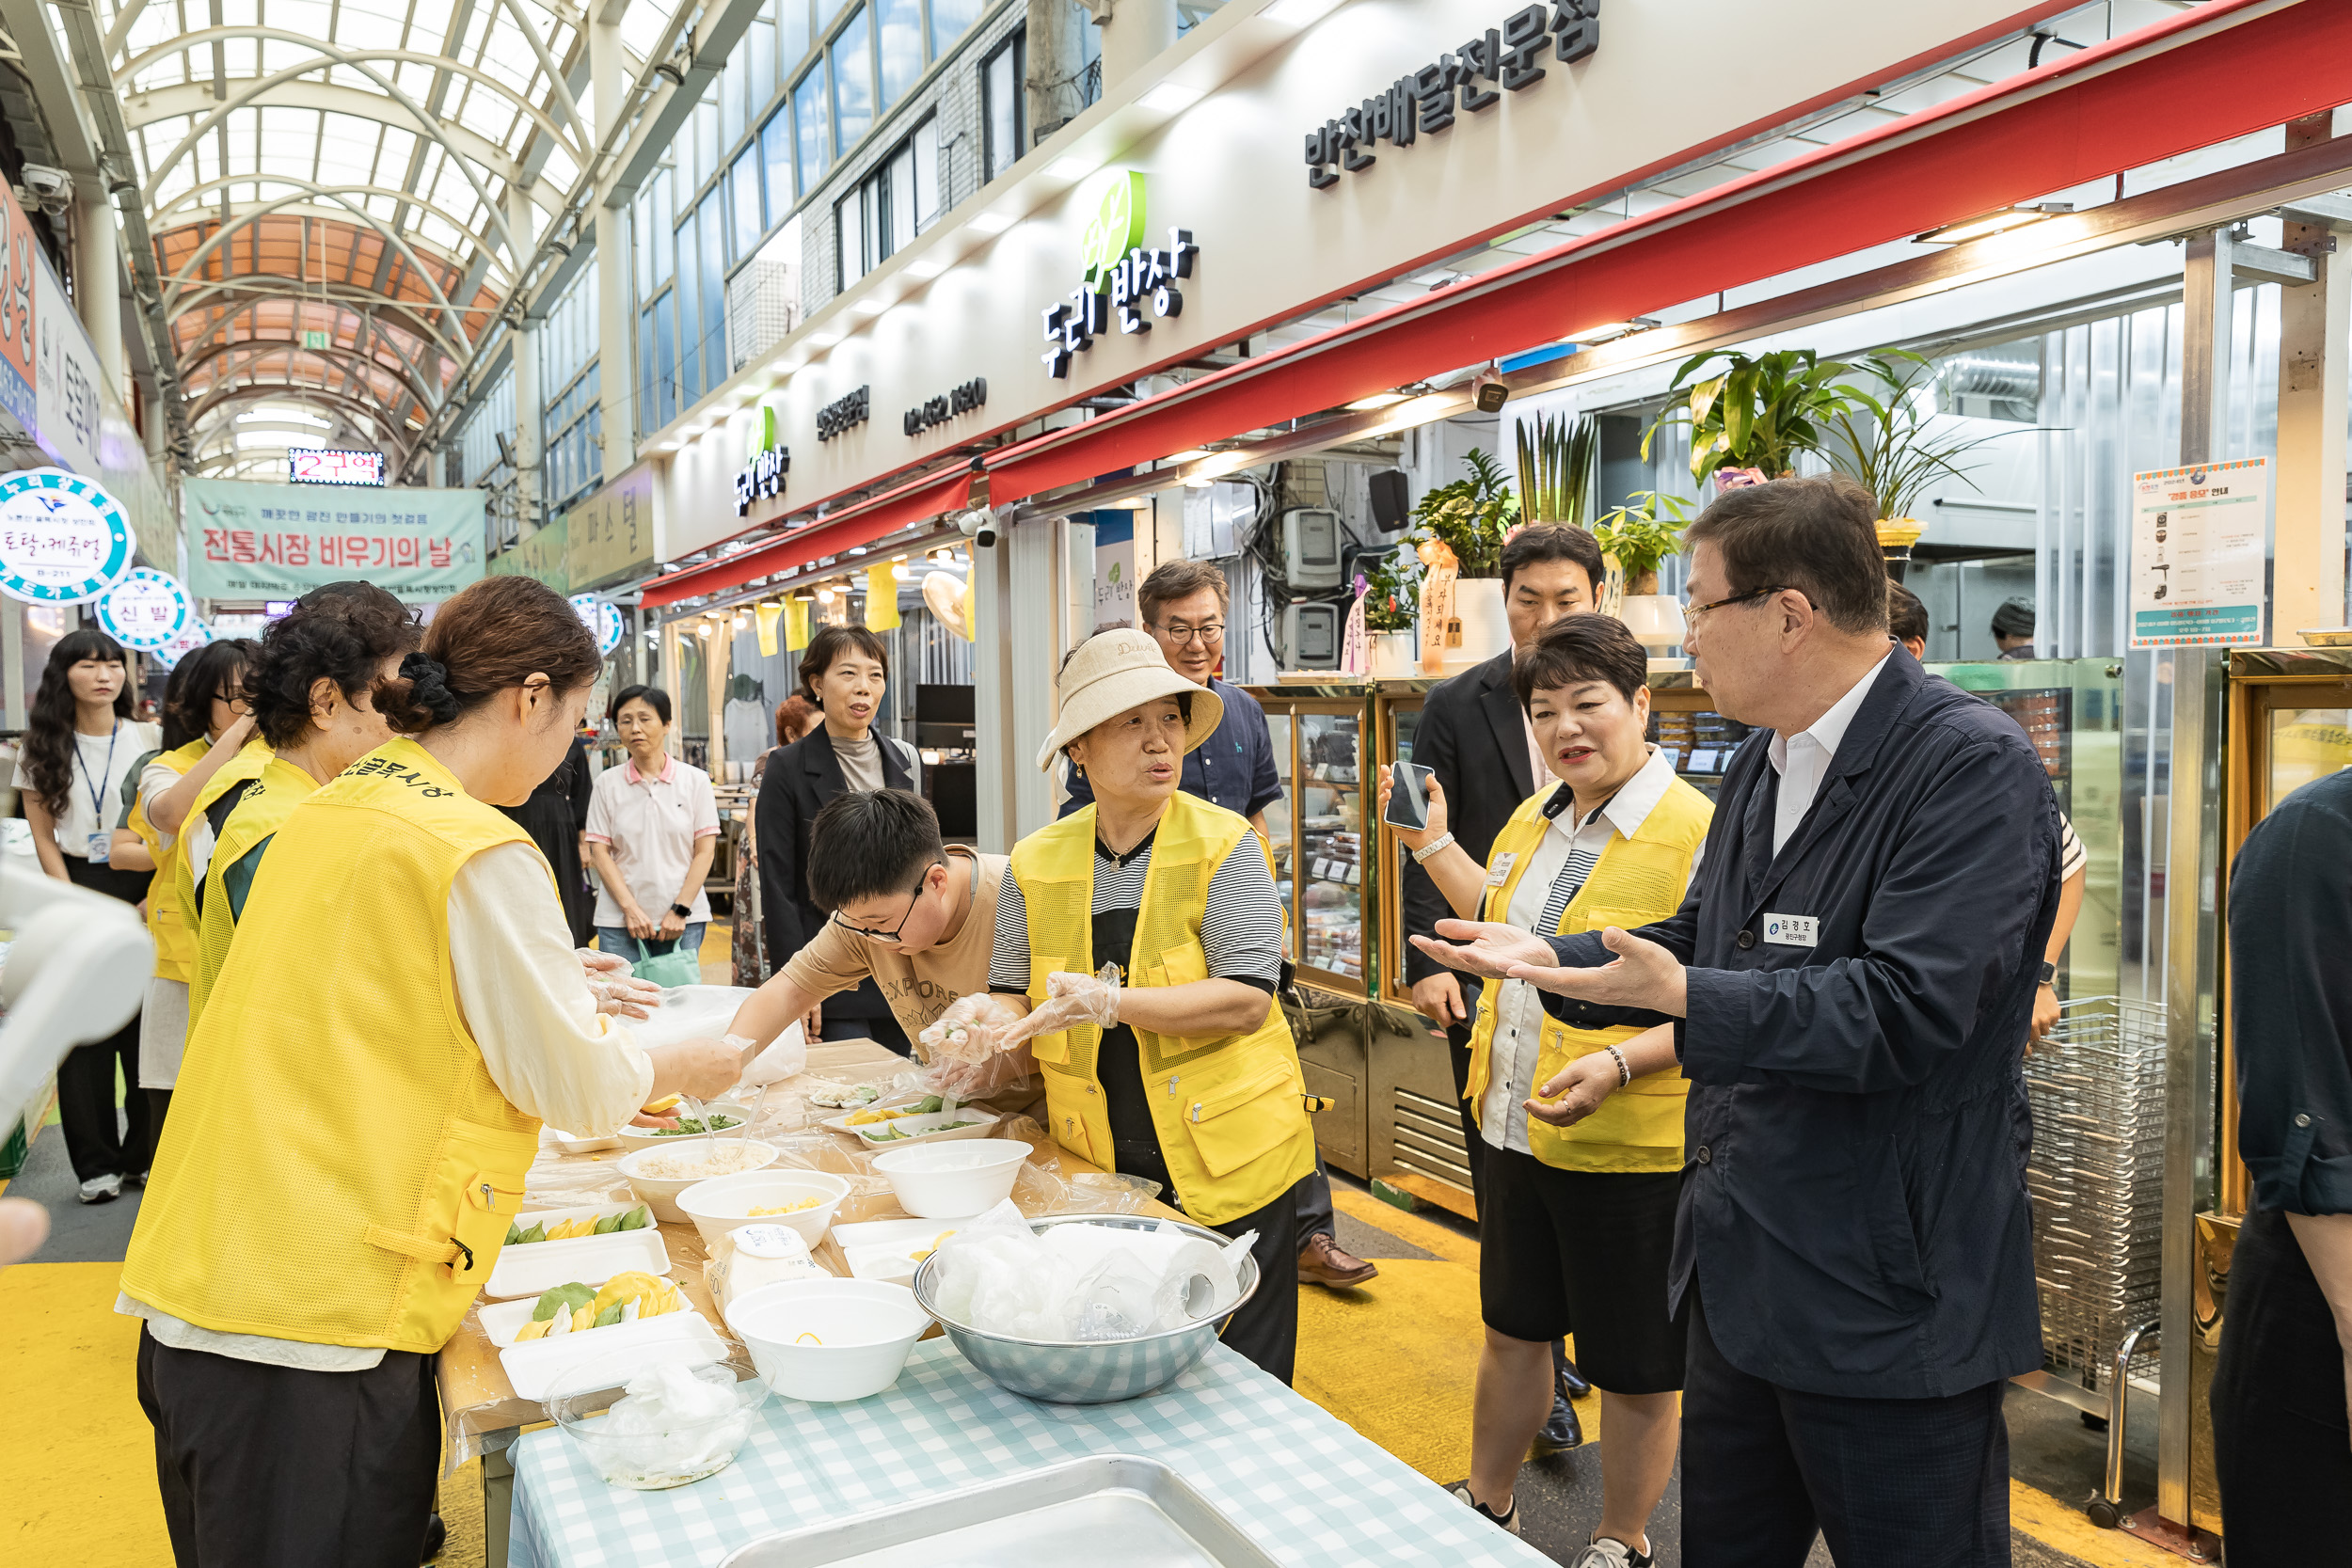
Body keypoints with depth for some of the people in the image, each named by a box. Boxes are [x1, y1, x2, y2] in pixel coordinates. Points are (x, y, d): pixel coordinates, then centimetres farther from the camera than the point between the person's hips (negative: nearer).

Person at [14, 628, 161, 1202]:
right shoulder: (41, 749, 4)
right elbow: (45, 838, 4)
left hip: (143, 891, 0)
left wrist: (150, 903, -8)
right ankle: (96, 1163, 11)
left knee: (145, 1023, -1)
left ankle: (146, 1154, 11)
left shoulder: (149, 739, 2)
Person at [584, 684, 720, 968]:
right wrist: (630, 909, -7)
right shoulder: (607, 783, 6)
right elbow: (600, 852, 3)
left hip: (683, 921, 0)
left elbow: (705, 851, 1)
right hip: (619, 921, 1)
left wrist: (680, 910, -6)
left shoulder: (695, 780, 3)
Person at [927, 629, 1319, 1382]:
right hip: (1093, 1171, 3)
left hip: (1225, 1160, -3)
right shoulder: (1036, 862, 2)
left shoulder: (1225, 846, -9)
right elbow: (1018, 999, 7)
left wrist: (1112, 1002, -28)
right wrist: (992, 1016, -17)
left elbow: (1246, 1001, -17)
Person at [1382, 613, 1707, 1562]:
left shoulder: (1697, 832, -18)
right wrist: (1432, 843, 20)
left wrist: (1619, 1065, -31)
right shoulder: (1535, 818, 6)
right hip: (1517, 1130, 7)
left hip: (1631, 1148, -7)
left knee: (1633, 1368, 13)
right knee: (1513, 1330, 24)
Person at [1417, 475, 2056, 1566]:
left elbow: (1906, 1012, -27)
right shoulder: (1761, 767, 11)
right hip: (1742, 1270, 9)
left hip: (1885, 1295, -8)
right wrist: (1552, 961, 7)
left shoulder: (1973, 766, -18)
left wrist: (1686, 1001, -30)